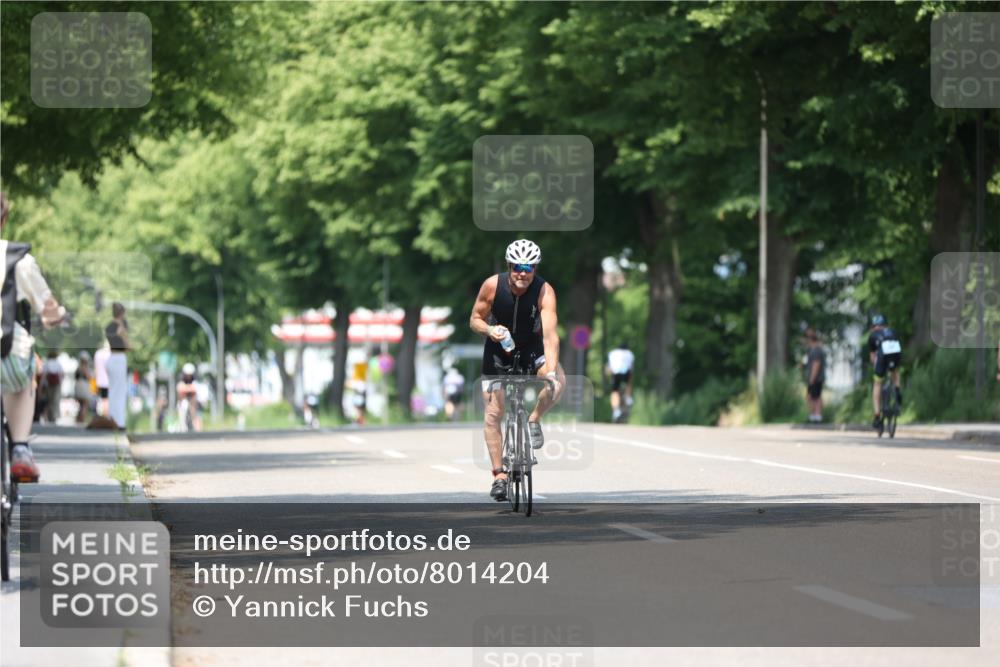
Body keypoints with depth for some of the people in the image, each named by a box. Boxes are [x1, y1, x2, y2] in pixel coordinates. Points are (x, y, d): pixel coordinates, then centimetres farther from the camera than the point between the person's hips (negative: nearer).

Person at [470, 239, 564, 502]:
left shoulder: (545, 292, -26)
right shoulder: (492, 285, -22)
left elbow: (550, 334, -35)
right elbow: (475, 320, -8)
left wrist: (551, 371, -47)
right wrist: (489, 329, -31)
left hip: (532, 347, -1)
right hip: (499, 347, 1)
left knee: (558, 381, -31)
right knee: (493, 414, -7)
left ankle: (533, 419, -5)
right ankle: (499, 475, 1)